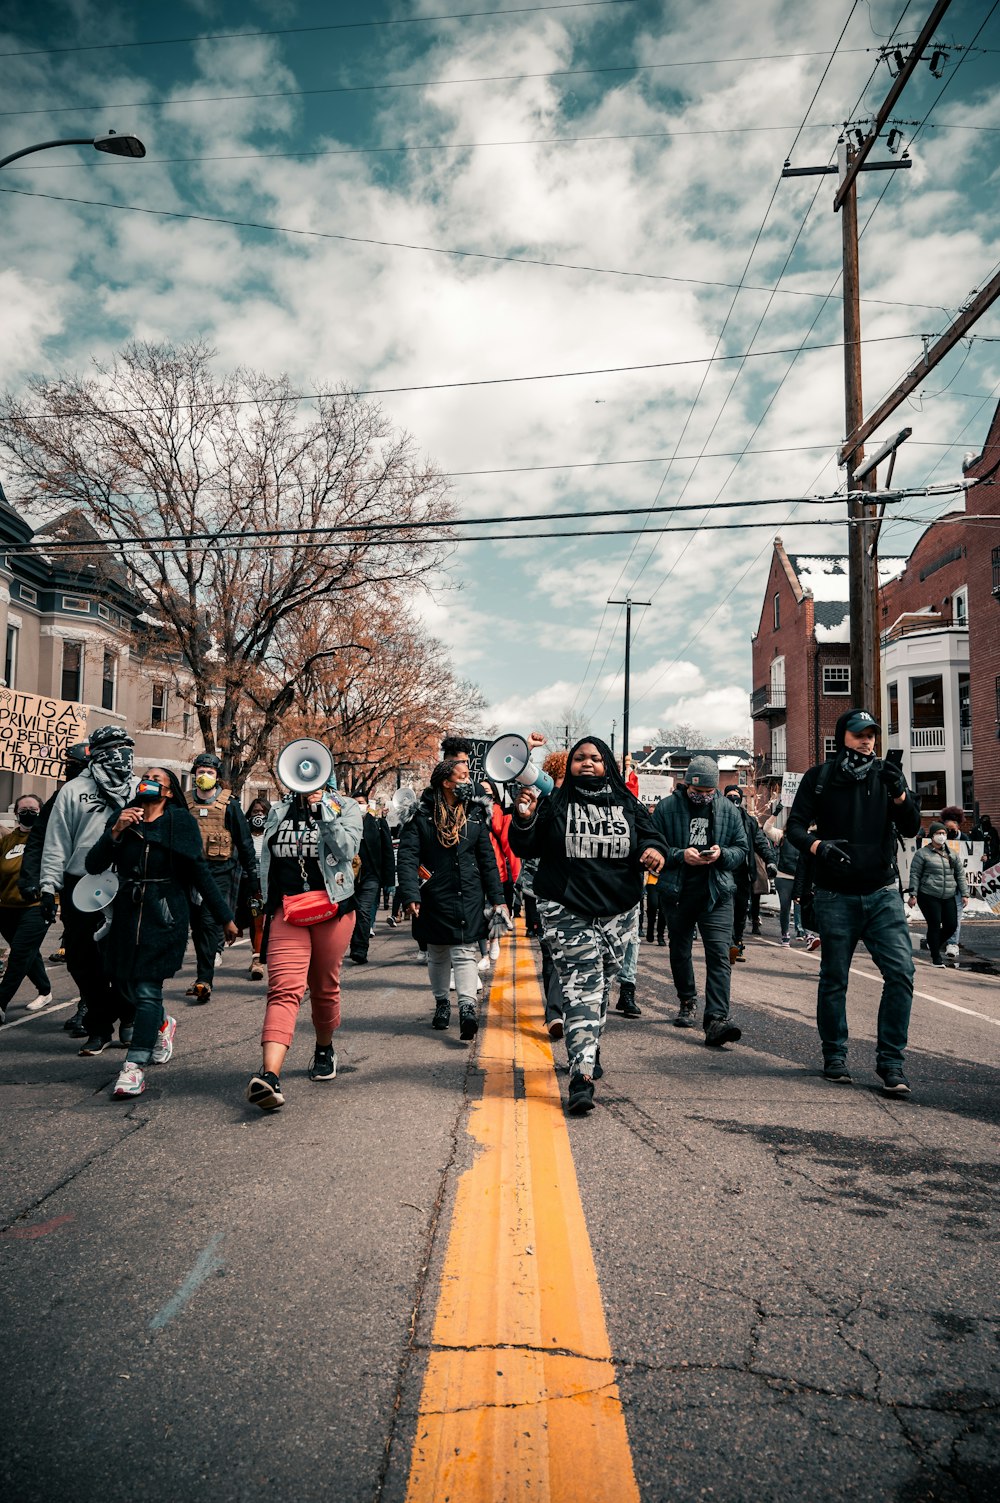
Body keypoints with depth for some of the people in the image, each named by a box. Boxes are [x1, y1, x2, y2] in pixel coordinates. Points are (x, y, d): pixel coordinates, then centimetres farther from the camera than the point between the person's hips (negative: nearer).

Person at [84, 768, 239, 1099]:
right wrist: (116, 832, -17)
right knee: (128, 984, 11)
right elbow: (93, 866, -2)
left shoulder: (180, 822, -1)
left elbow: (201, 873, 0)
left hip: (164, 915, -4)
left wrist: (225, 918, 0)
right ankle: (162, 1024, 41)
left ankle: (135, 1068, -4)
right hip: (126, 913, 4)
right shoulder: (121, 819, 7)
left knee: (147, 989, -9)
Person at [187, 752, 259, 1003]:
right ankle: (205, 975, 22)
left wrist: (253, 877, 0)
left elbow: (244, 841, 2)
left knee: (210, 922, -12)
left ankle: (204, 979, -12)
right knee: (197, 925, 9)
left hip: (220, 871, -4)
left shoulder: (229, 804, -1)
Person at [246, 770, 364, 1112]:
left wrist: (323, 809, -14)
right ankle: (270, 1075, -29)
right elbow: (266, 861, 20)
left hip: (332, 910, -1)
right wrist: (268, 905, 19)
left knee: (325, 988, 12)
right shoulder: (279, 811, 13)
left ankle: (324, 1049, 39)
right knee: (284, 989, -15)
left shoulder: (345, 807, 3)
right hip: (287, 911, 1)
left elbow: (347, 849, -15)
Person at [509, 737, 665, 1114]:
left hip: (617, 910, 4)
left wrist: (652, 850, -9)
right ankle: (582, 1077, -17)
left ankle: (589, 1049, 37)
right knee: (582, 988, -14)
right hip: (566, 910, -4)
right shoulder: (554, 804, 3)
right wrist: (524, 820, -17)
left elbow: (647, 837, 14)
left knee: (602, 986, 15)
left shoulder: (627, 805, 9)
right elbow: (526, 848, 2)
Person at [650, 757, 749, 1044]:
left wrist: (723, 854, -13)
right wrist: (680, 855, -19)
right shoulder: (666, 808, -2)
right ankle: (687, 1002, 38)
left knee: (719, 954, -13)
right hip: (677, 892, 1)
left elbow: (742, 849, 8)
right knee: (679, 952, 15)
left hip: (717, 893, 0)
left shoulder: (728, 810, 4)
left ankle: (716, 1020, -17)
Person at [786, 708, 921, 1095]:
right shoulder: (819, 777, 2)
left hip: (882, 893, 1)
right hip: (835, 896, -1)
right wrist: (818, 846, -23)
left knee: (901, 970, -11)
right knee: (834, 978, 6)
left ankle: (890, 1060, 0)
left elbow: (911, 828, 2)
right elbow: (795, 826, -2)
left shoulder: (886, 774, 7)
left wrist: (899, 793, -16)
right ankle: (834, 1056, 21)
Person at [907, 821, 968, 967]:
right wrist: (912, 895, -8)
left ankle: (933, 943, 30)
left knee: (951, 926, 2)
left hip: (949, 898, 5)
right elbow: (914, 875, -2)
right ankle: (936, 957, 7)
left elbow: (960, 874, 15)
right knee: (934, 925, -6)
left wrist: (964, 894, 8)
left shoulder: (952, 854, 13)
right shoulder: (922, 853, -2)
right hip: (928, 897, -5)